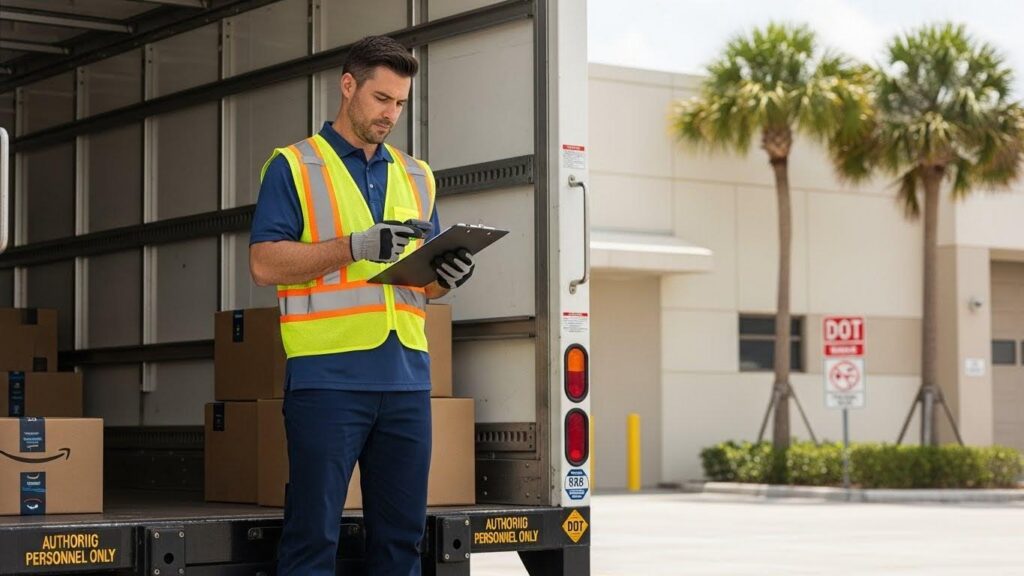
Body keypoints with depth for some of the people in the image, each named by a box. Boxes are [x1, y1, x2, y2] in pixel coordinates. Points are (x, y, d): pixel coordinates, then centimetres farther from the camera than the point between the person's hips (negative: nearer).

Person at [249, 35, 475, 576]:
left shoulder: (416, 175, 20)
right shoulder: (293, 166, 4)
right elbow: (265, 263, -6)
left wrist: (445, 275, -2)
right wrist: (357, 246, -16)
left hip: (406, 377, 5)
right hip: (328, 374, -5)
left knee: (401, 532, 7)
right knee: (314, 531, -3)